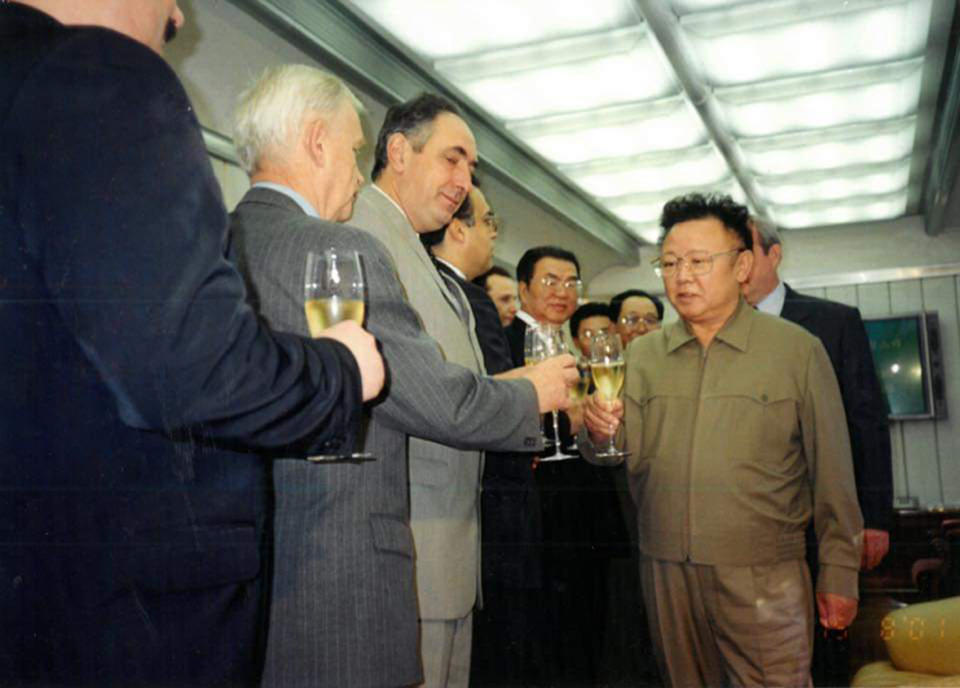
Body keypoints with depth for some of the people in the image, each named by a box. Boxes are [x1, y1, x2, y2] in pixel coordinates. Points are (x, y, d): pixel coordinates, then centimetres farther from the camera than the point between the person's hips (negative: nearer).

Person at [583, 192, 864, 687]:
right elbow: (625, 459, 0)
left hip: (763, 577, -3)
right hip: (665, 573, 3)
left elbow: (831, 473, -1)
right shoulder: (641, 356, 6)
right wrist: (601, 434, -21)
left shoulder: (797, 349, -3)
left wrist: (839, 573, -1)